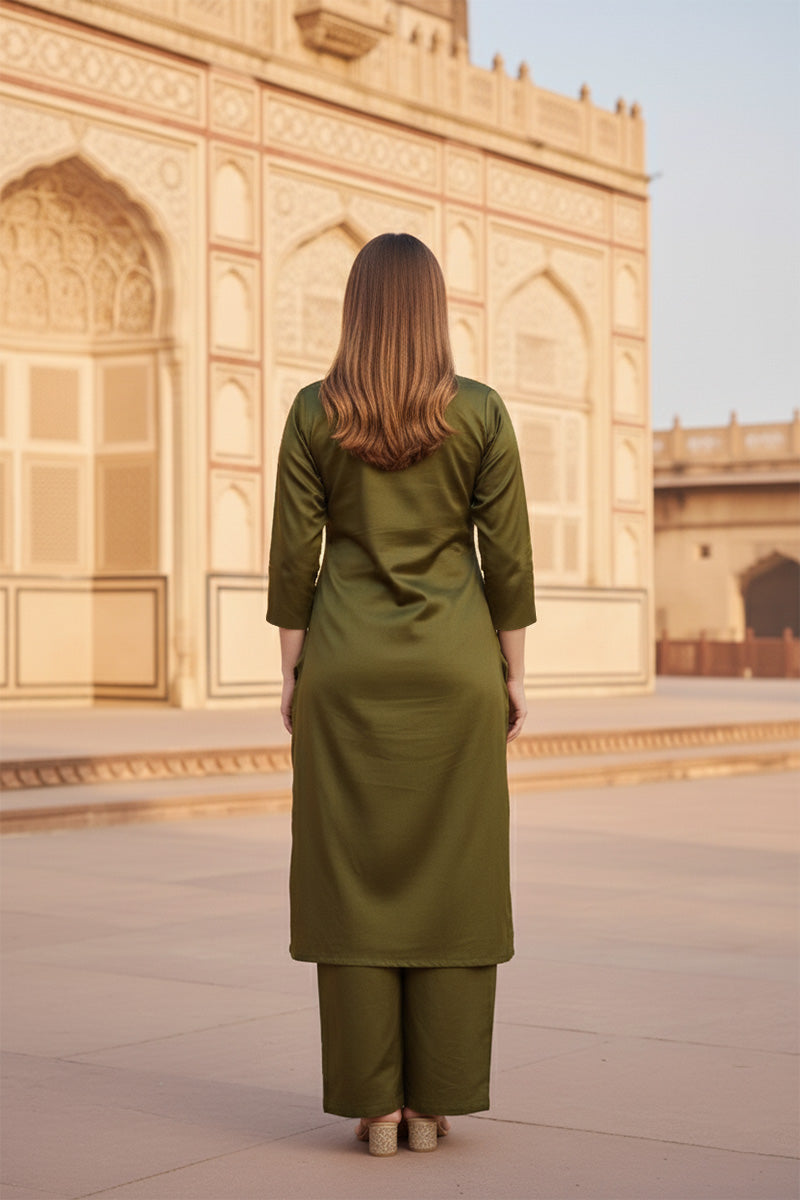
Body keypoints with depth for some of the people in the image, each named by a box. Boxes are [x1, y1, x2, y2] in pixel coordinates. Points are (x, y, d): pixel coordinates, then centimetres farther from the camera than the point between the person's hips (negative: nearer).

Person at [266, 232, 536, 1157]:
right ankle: (432, 1100, 7)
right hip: (453, 665, 0)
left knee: (354, 874, 4)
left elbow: (293, 556, -3)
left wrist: (291, 674, 6)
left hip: (349, 664, 0)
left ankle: (374, 1104, 4)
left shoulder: (314, 412, -3)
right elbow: (507, 556, -2)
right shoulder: (482, 412, -3)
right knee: (450, 878, 6)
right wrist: (513, 673, 6)